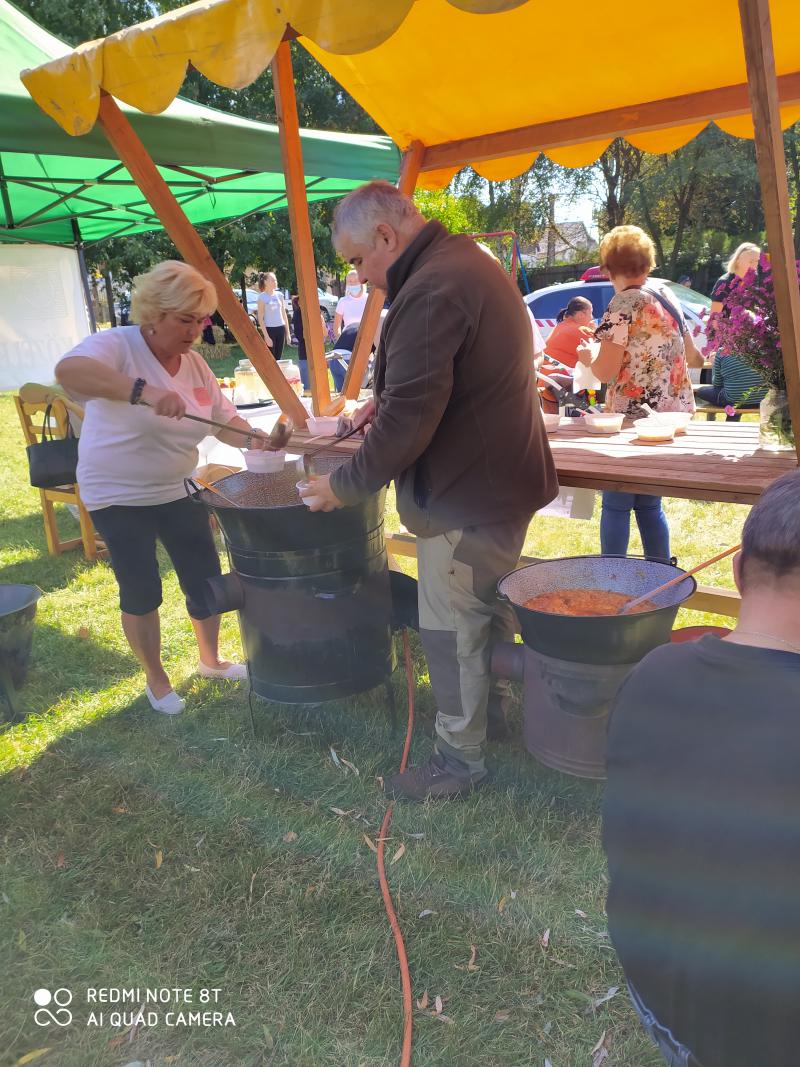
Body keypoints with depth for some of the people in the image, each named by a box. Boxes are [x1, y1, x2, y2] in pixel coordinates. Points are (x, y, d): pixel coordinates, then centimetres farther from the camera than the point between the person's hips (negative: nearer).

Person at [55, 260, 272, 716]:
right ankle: (156, 679, 26)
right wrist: (145, 391, -51)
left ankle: (211, 660, 35)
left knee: (206, 578, 10)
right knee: (141, 592, 3)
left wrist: (252, 437, -20)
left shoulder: (195, 363, 1)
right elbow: (68, 371, -40)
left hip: (179, 491, 6)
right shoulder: (117, 346, -19)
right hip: (120, 498, -6)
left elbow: (224, 419, 4)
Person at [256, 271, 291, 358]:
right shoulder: (262, 297, -5)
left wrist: (287, 331, 10)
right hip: (270, 329, -5)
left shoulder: (279, 295, 9)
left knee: (278, 358, 6)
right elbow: (260, 318, -8)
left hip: (281, 328, 5)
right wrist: (266, 336, -15)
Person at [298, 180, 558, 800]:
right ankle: (496, 700, 45)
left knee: (452, 632, 3)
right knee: (491, 605, 25)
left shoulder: (430, 291, -24)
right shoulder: (473, 265, 10)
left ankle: (461, 760, 18)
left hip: (465, 496, -10)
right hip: (506, 478, 11)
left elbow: (409, 420, -27)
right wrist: (387, 401, 10)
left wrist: (345, 486, -16)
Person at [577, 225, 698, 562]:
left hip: (634, 416, -8)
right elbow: (692, 355, 23)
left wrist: (585, 355, 5)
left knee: (616, 504, -1)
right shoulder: (667, 299, 12)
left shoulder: (623, 305, -10)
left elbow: (605, 371, -16)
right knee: (649, 503, 15)